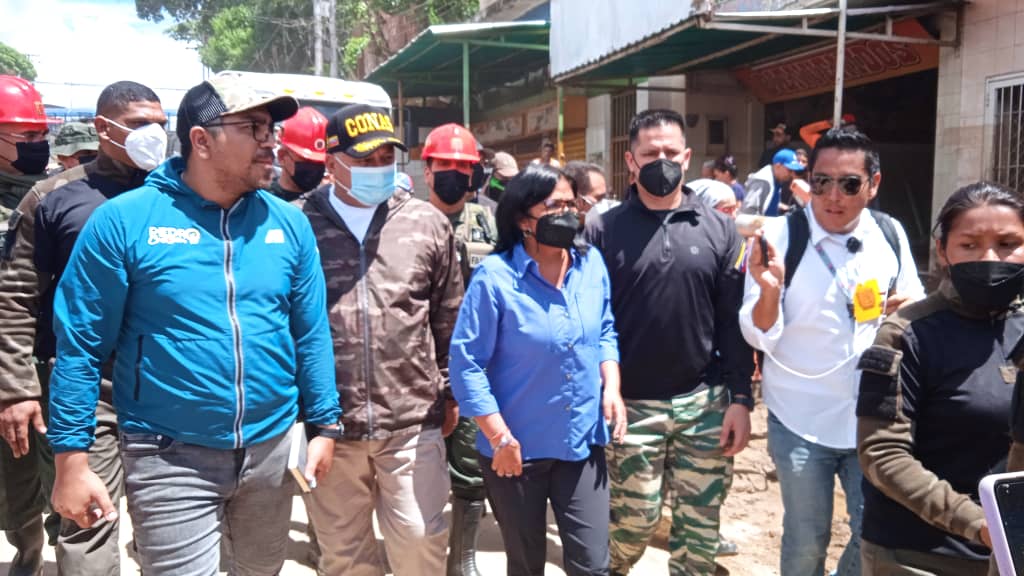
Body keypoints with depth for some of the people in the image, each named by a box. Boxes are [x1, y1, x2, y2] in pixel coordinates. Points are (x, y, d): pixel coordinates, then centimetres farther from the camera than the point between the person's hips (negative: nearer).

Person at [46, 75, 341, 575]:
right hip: (171, 457, -4)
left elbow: (311, 333, 4)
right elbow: (81, 344, -8)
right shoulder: (123, 219, -10)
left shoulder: (288, 224, 0)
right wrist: (72, 458, -8)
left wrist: (324, 425, 4)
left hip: (272, 449, 5)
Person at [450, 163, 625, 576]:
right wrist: (500, 438, -16)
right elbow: (466, 363, -16)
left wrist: (611, 386, -3)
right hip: (518, 449, -3)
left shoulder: (592, 264, 0)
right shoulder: (495, 275, -17)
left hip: (583, 442, 4)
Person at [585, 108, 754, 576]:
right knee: (634, 522, 9)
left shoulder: (718, 229, 4)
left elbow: (733, 321, 4)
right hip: (632, 404, -2)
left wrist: (740, 398, 0)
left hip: (706, 402, 2)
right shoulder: (604, 230, -2)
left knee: (700, 528, 11)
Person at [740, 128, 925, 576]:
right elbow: (759, 336, -13)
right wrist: (770, 290, -33)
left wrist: (912, 309, -12)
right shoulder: (779, 236, -13)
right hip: (800, 423, -3)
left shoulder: (891, 234, -2)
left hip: (875, 420, 3)